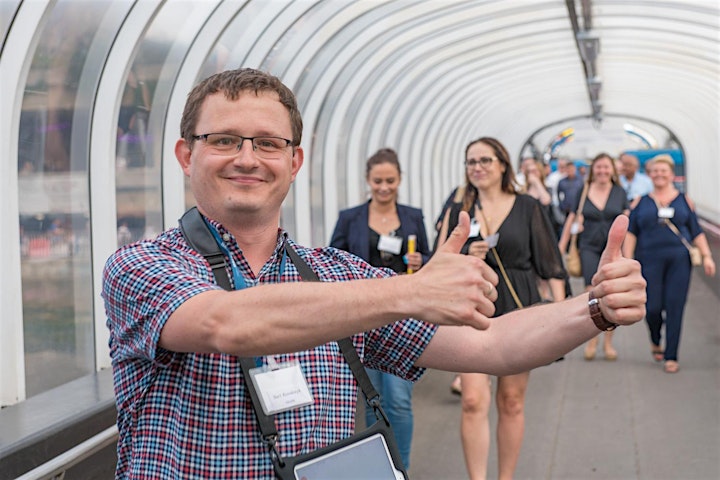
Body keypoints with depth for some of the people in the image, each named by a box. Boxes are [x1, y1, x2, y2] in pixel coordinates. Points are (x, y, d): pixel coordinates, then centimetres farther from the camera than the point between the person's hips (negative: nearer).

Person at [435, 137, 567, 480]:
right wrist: (467, 257, -12)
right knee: (473, 402, -11)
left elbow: (550, 262, 3)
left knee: (511, 402, 6)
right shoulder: (458, 210, 7)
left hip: (519, 310, 0)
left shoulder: (527, 208, 3)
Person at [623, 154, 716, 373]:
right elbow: (630, 233, 6)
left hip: (679, 260, 0)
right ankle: (655, 341, 27)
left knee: (675, 308, -4)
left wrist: (707, 256, 1)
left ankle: (671, 357, 5)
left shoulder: (684, 200, 11)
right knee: (653, 307, -5)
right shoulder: (641, 201, 9)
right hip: (650, 261, 0)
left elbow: (697, 232, 12)